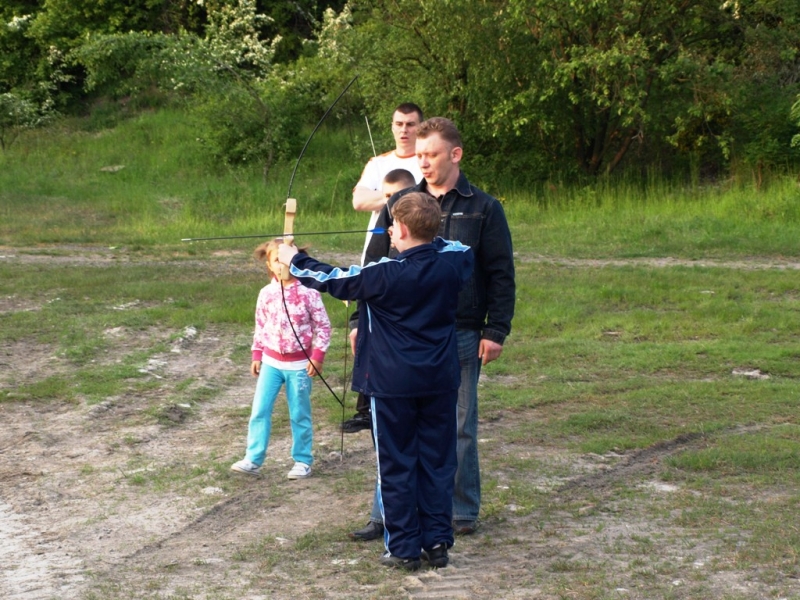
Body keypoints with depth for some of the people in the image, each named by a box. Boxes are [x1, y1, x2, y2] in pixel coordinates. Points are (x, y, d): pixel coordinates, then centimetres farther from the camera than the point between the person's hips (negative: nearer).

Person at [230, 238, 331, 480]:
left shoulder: (308, 292, -11)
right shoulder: (266, 294, 0)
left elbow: (323, 326, -6)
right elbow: (260, 326, 11)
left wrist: (317, 356, -10)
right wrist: (257, 355, 10)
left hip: (299, 365, -3)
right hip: (271, 361, 3)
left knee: (299, 414, 7)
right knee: (260, 410, 1)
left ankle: (303, 461, 19)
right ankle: (253, 459, 7)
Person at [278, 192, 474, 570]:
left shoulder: (385, 274, -17)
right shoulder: (453, 262, -4)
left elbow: (333, 280, -4)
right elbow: (463, 247, 22)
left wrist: (294, 261, 12)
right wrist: (426, 240, 27)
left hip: (393, 385, -4)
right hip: (441, 382, 4)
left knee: (396, 466, 4)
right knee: (437, 461, 11)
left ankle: (404, 549, 7)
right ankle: (438, 542, 14)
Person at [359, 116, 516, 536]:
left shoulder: (483, 209, 3)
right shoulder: (399, 205, 8)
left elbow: (501, 276, 2)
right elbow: (374, 266, 11)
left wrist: (495, 330, -6)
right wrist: (361, 321, 5)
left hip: (461, 336, -2)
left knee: (459, 426, 7)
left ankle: (462, 512, 18)